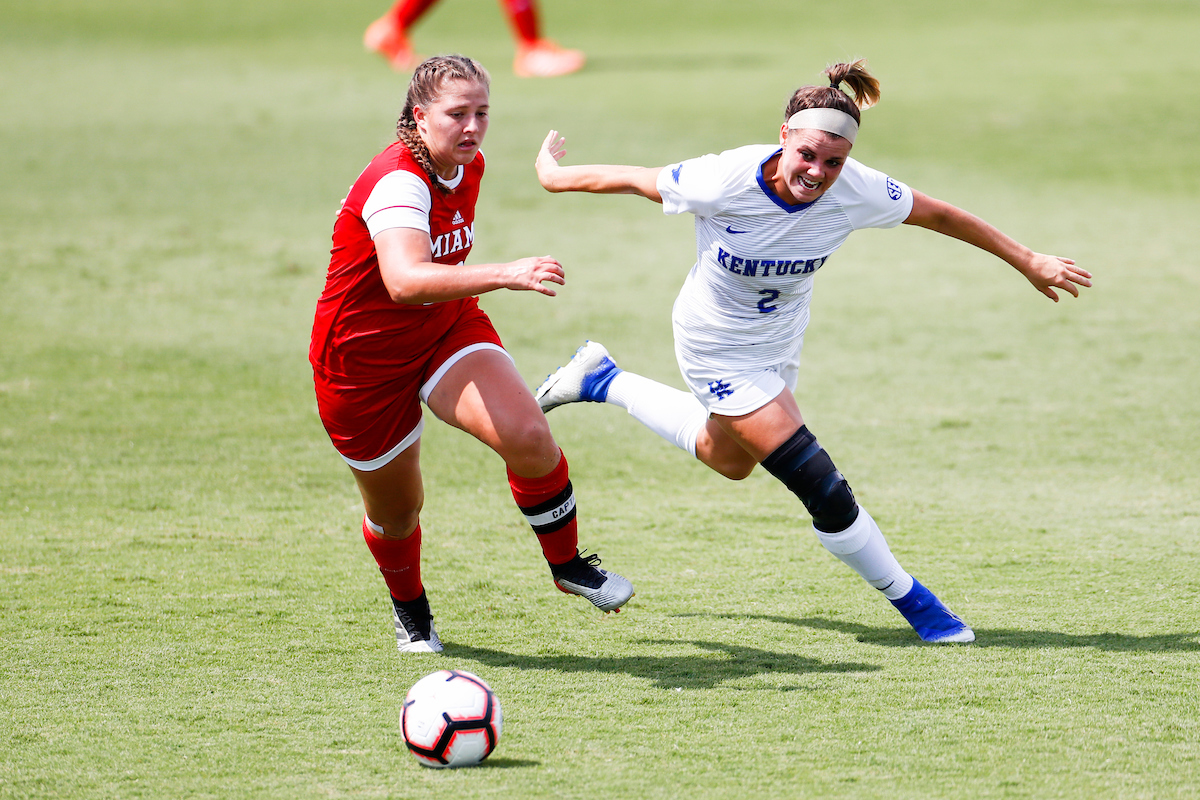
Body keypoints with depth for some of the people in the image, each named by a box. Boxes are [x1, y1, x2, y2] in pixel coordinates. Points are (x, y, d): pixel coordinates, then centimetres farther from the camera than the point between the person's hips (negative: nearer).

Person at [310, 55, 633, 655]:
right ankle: (409, 608, 44)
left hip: (449, 329, 5)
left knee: (529, 436, -22)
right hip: (363, 360, -5)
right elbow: (404, 281, -50)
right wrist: (505, 275, -60)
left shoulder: (468, 166, -4)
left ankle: (566, 563, 1)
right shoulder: (396, 182, -31)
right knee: (396, 512, 11)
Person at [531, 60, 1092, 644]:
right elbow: (632, 179, -19)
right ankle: (909, 600, 5)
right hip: (719, 349, -6)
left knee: (730, 461, 31)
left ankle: (601, 382, 47)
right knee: (819, 485, -14)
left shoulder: (855, 192, -25)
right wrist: (553, 174, -3)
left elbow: (939, 216, -10)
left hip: (779, 343, 6)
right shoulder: (724, 184, -35)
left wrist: (1028, 262, -2)